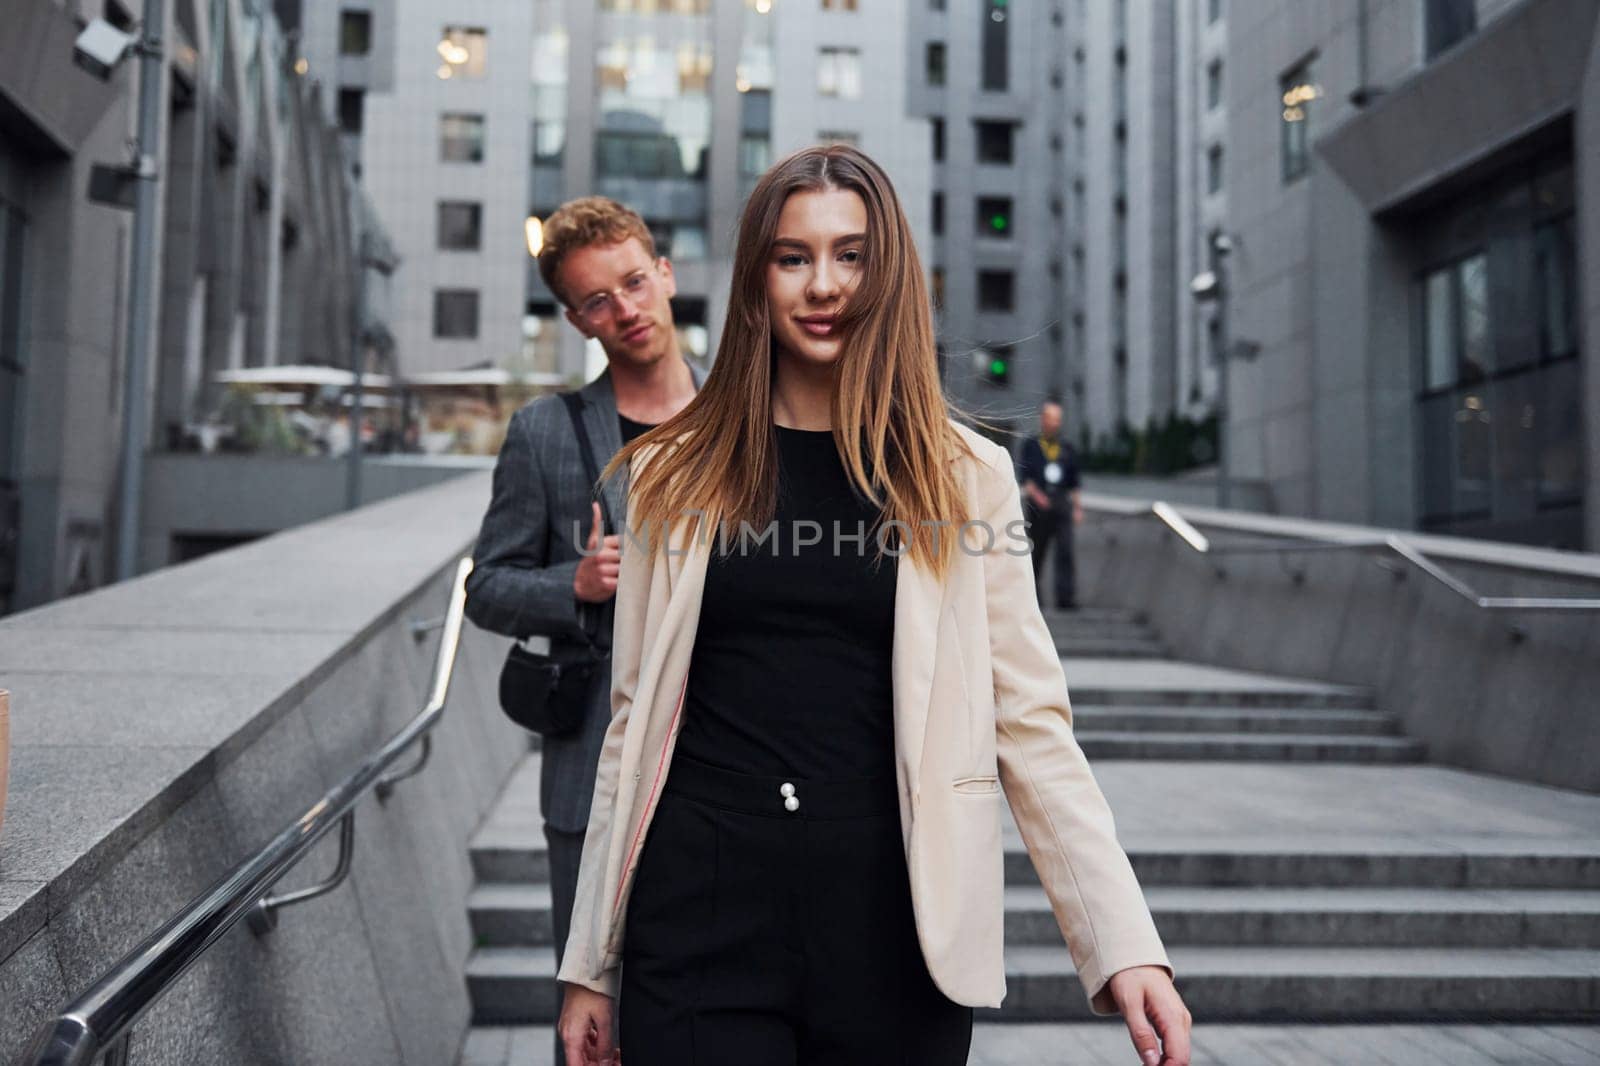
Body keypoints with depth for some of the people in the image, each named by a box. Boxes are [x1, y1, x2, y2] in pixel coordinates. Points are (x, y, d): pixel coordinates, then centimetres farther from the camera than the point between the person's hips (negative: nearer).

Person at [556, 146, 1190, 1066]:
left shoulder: (964, 477, 1)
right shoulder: (678, 473, 4)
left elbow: (1032, 726, 0)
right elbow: (634, 720, 6)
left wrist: (1126, 946, -10)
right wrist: (591, 962, 7)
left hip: (894, 920, 0)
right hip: (700, 912, 1)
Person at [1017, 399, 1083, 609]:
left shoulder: (1066, 447, 13)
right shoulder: (1031, 445, 6)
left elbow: (1075, 481, 15)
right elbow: (1025, 476, -1)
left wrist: (1078, 507, 10)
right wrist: (1036, 495, -16)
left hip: (1062, 504, 1)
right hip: (1038, 506, -1)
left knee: (1065, 551, -10)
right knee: (1036, 553, 6)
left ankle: (1066, 597, -13)